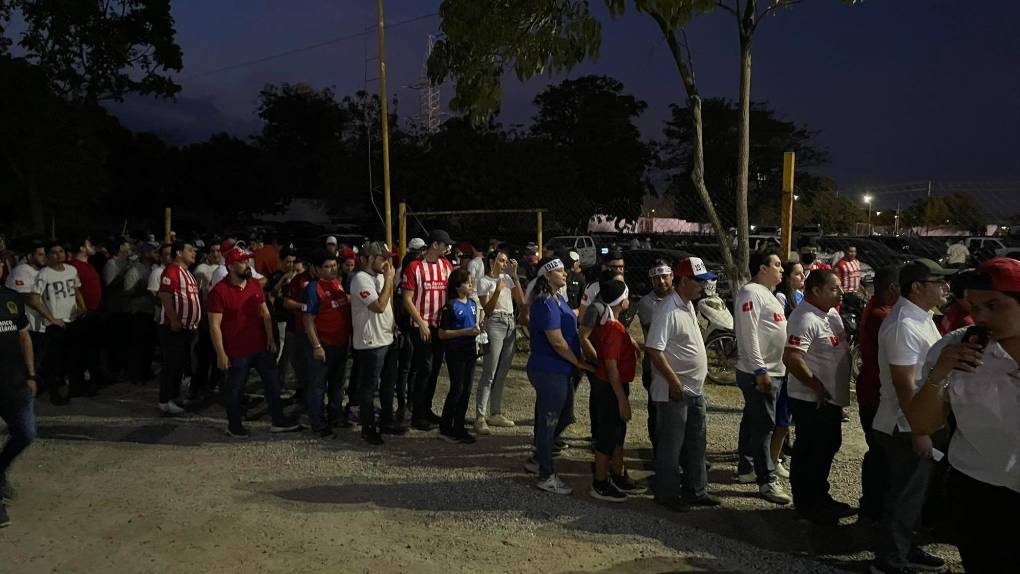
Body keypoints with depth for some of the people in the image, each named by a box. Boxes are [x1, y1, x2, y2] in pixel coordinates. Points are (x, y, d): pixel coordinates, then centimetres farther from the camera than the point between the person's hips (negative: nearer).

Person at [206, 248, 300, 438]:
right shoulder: (220, 291, -15)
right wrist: (221, 354, -16)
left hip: (261, 347, 6)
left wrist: (270, 338, 2)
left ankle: (278, 421, 26)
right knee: (234, 389, 10)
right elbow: (214, 326, -15)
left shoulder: (255, 285, 4)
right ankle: (234, 425, 28)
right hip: (237, 351, -6)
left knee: (273, 383, 12)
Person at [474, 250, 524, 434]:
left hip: (511, 325, 6)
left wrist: (514, 275, 1)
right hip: (495, 324, -6)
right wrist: (497, 290, -21)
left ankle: (495, 413, 20)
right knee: (489, 374, -9)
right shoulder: (484, 281, -1)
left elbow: (521, 300, 3)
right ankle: (480, 417, -7)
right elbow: (487, 310, -8)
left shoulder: (508, 278, 15)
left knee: (502, 374, 11)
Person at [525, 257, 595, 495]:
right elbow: (557, 343, -22)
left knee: (563, 416, 22)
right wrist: (580, 363, -13)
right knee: (548, 422, 3)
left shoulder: (557, 299, 10)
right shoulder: (546, 303, -21)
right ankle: (546, 476, 17)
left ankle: (538, 460, 38)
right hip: (549, 372, -10)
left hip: (560, 370, 10)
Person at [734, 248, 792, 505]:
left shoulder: (767, 294, 18)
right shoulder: (750, 293, -15)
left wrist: (772, 370, 21)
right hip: (759, 373, -10)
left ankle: (746, 469, 26)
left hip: (773, 371, 10)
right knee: (764, 425, -7)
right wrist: (760, 371, -25)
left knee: (753, 421, 16)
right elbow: (748, 334, -22)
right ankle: (767, 481, -1)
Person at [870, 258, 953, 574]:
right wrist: (919, 432, -22)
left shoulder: (921, 317, 10)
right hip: (906, 428, -10)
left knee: (913, 493, 21)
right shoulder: (904, 324, -23)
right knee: (905, 496, 2)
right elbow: (905, 385, -25)